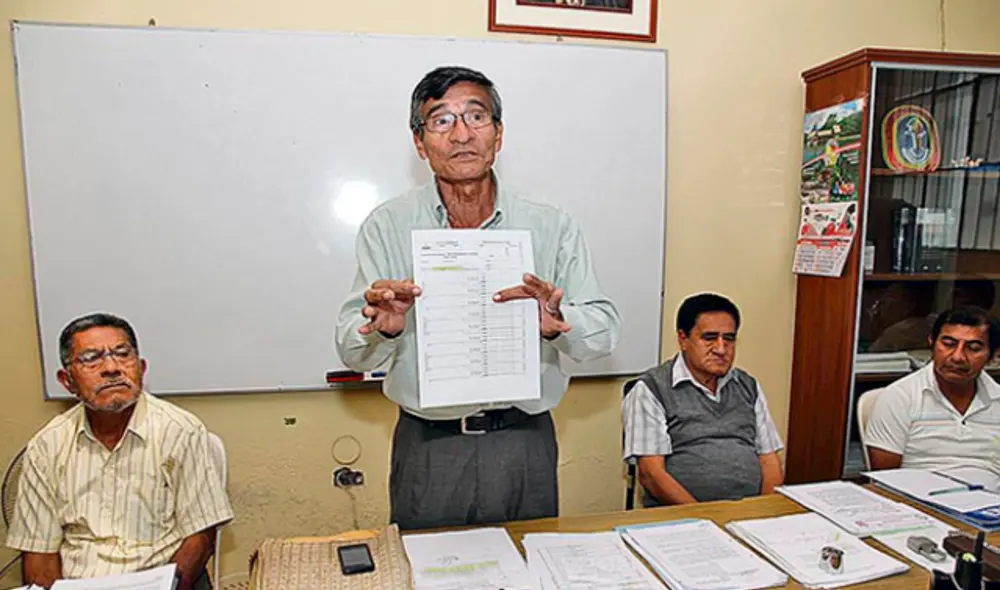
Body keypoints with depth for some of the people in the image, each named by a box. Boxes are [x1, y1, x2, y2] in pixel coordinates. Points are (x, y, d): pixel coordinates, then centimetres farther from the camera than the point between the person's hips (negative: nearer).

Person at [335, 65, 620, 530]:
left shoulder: (552, 227, -2)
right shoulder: (387, 226, -2)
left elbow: (605, 328, -4)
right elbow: (351, 353, -5)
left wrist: (557, 323, -25)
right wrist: (382, 329, -27)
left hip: (525, 444, 1)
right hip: (427, 448, 0)